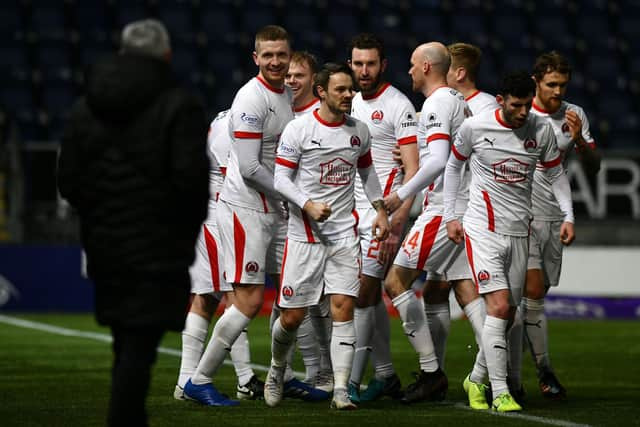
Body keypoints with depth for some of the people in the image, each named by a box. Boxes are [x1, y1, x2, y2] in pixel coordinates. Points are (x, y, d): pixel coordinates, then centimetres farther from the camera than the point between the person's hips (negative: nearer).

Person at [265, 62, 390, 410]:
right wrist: (308, 205, -20)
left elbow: (367, 171, 23)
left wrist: (380, 209, 14)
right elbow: (281, 178, -6)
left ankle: (341, 390, -9)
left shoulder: (359, 131, 9)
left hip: (344, 234, 3)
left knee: (343, 308, -9)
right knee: (292, 317, 0)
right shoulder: (298, 129, -5)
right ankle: (276, 370, 29)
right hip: (304, 234, -3)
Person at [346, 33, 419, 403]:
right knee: (372, 295, 10)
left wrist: (397, 219, -20)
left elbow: (413, 170, -12)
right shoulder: (350, 103, 14)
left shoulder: (398, 106, -8)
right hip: (354, 212, 7)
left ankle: (353, 382, -11)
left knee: (364, 294, -11)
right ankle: (386, 375, 18)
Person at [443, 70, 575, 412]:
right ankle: (499, 393, -14)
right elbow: (454, 164, 9)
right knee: (499, 308, -16)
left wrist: (568, 216, 3)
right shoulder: (474, 127, -7)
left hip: (519, 232, 4)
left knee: (508, 314, 7)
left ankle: (477, 379, 25)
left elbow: (556, 173, 14)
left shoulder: (541, 130, 0)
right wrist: (450, 216, 7)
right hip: (482, 230, -4)